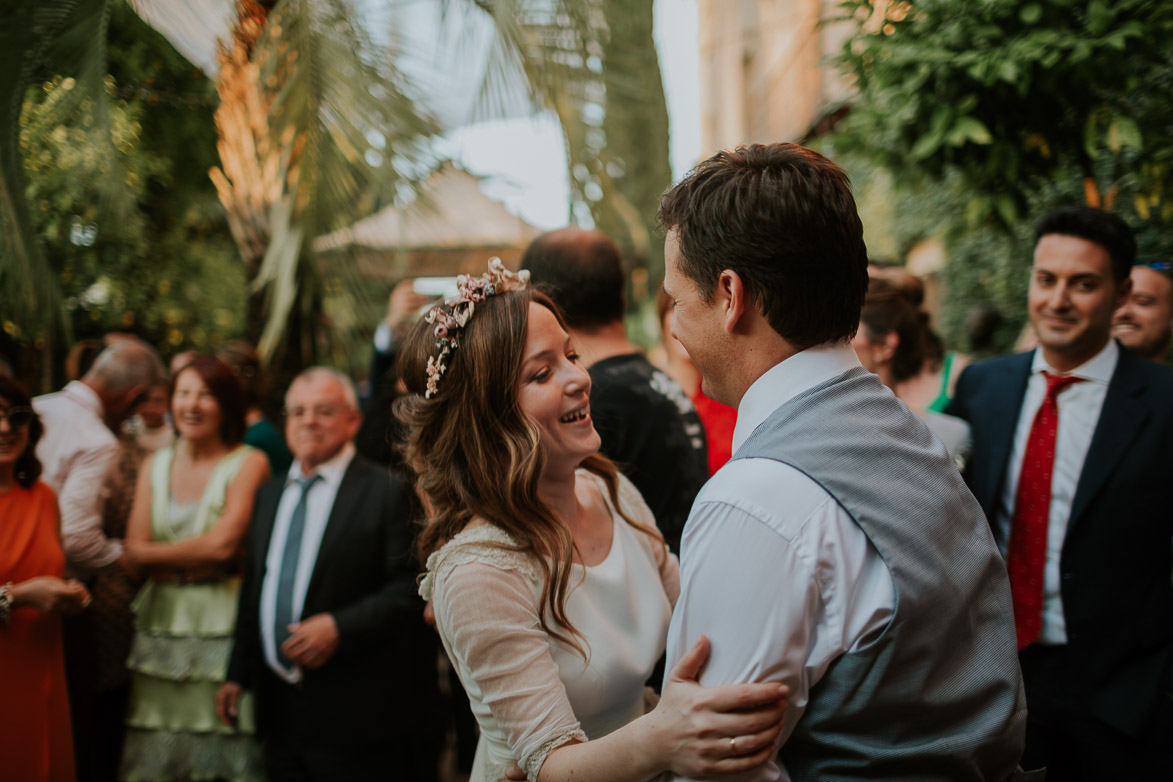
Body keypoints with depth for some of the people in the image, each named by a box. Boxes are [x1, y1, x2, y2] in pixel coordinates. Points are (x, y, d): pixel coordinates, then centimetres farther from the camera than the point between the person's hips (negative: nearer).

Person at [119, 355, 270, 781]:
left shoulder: (249, 463, -5)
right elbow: (136, 550, 3)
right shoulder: (154, 465, 11)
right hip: (162, 619, 5)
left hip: (223, 619, -4)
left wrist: (163, 554, -1)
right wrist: (197, 556, -9)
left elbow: (223, 542, -15)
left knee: (222, 745, -1)